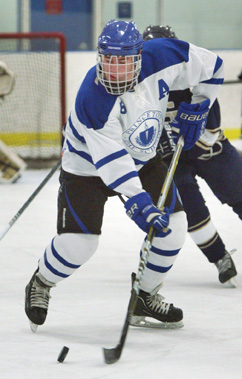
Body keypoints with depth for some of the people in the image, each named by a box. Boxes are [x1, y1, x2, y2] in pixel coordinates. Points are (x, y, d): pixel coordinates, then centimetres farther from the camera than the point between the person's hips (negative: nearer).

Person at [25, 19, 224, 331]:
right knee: (78, 241, -12)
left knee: (173, 224, -2)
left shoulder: (161, 59, -24)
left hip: (142, 159, 5)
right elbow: (111, 162, -37)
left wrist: (195, 110, -6)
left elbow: (211, 67, -6)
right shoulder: (92, 99, -36)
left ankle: (146, 296, 17)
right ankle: (40, 285, 19)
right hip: (88, 166, -5)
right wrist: (138, 202, -43)